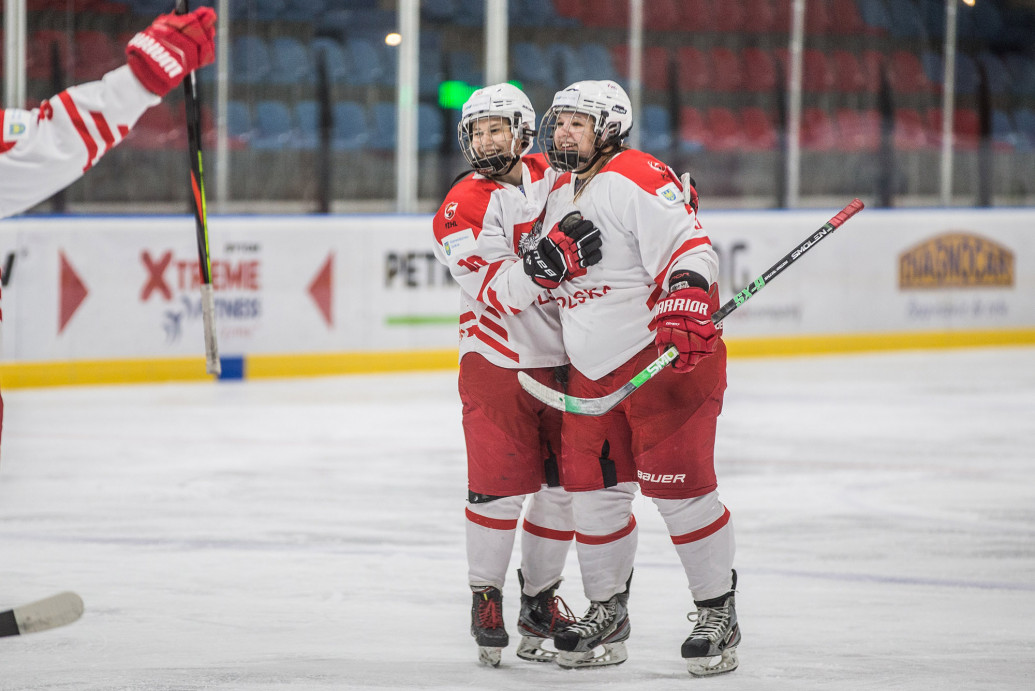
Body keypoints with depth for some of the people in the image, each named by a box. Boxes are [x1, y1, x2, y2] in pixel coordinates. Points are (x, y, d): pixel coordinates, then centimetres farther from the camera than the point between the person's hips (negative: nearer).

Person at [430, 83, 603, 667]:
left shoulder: (556, 177, 3)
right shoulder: (461, 209, -10)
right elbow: (502, 291, -22)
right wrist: (553, 256, -37)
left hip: (568, 360, 4)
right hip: (499, 361, -4)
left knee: (566, 483, 7)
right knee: (500, 483, -7)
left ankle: (541, 599, 21)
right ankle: (486, 598, 9)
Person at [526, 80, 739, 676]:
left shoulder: (639, 180, -14)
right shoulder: (560, 195, 15)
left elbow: (687, 251, -22)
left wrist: (685, 312, -34)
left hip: (667, 358, -8)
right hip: (593, 370, 8)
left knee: (679, 485, -8)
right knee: (593, 487, 6)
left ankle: (718, 616, 3)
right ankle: (607, 616, 19)